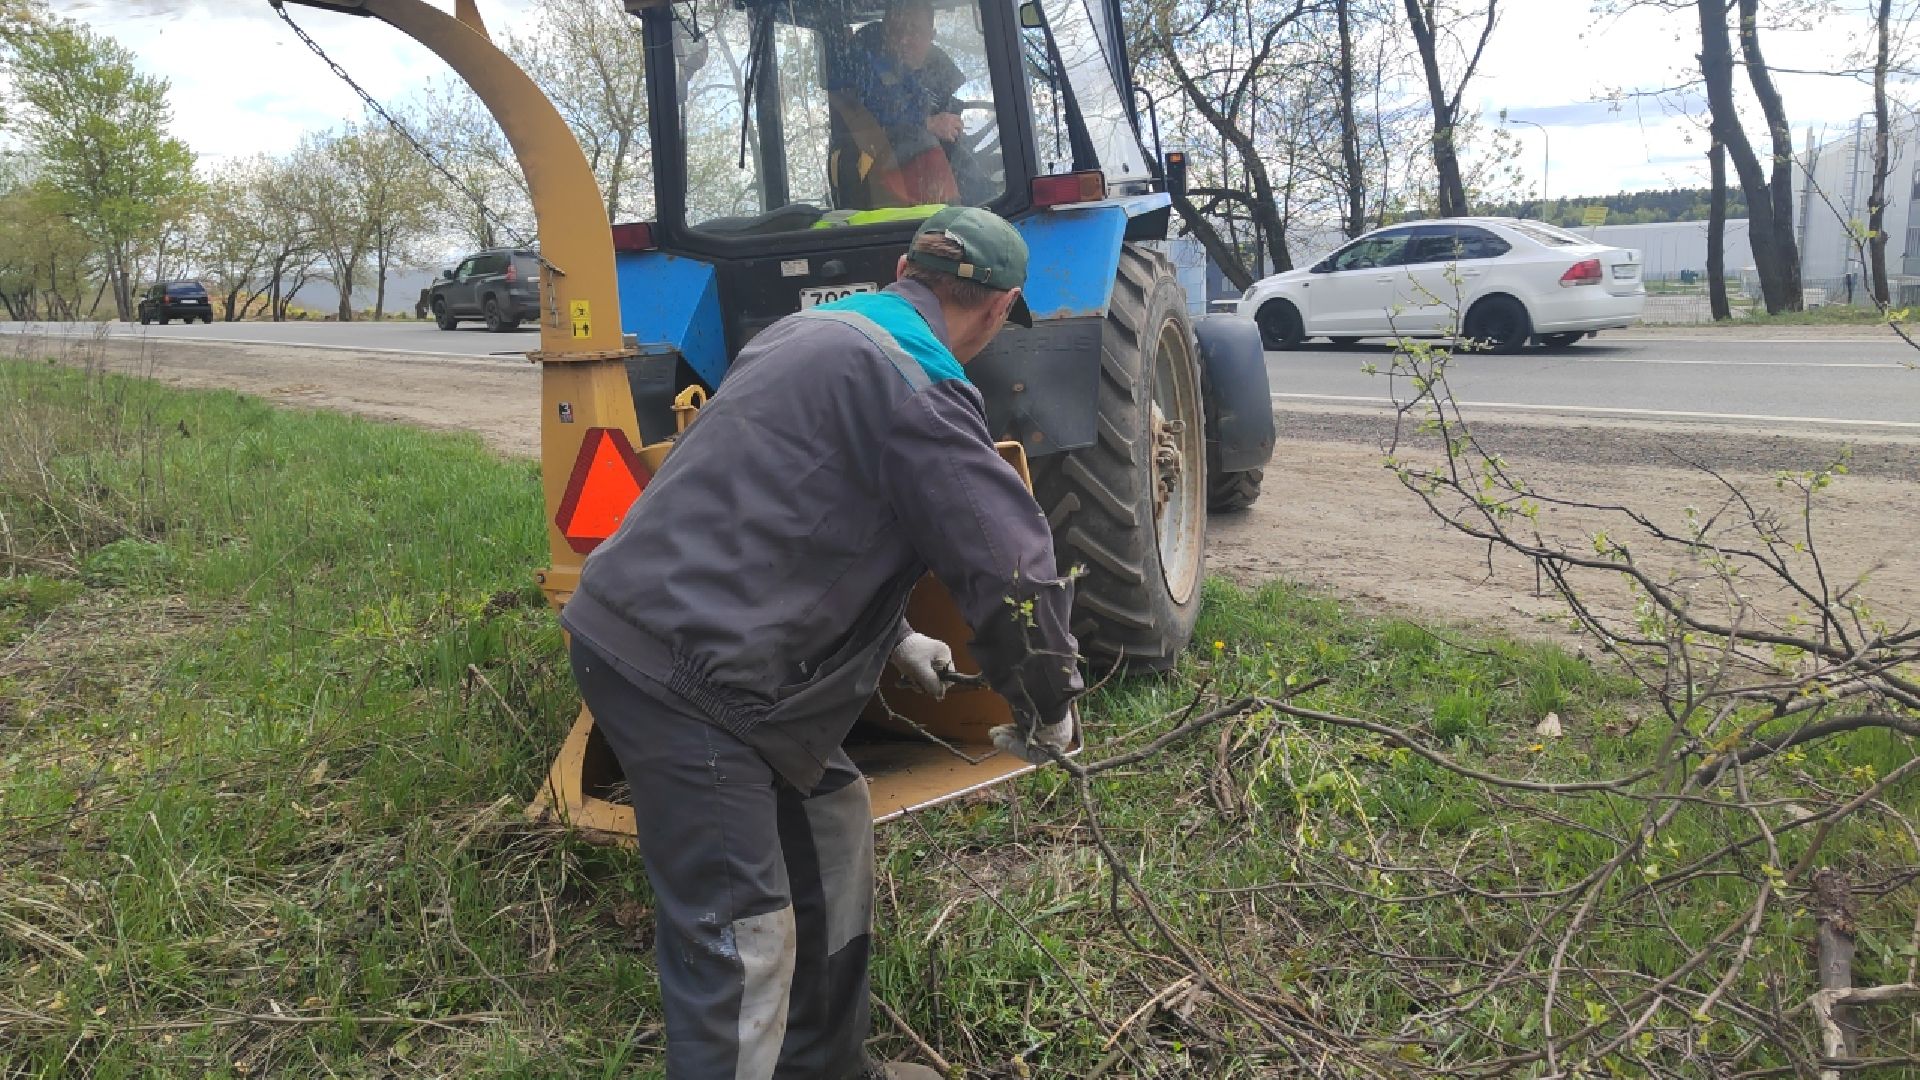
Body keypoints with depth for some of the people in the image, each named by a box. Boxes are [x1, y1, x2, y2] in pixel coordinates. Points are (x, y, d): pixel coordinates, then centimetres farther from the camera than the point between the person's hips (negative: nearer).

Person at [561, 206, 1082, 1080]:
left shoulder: (815, 334, 17)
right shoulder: (916, 384, -15)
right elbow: (1008, 561, -16)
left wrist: (897, 639, 32)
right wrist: (1048, 704, 0)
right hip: (678, 671, -10)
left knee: (827, 820, 22)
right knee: (740, 939, -4)